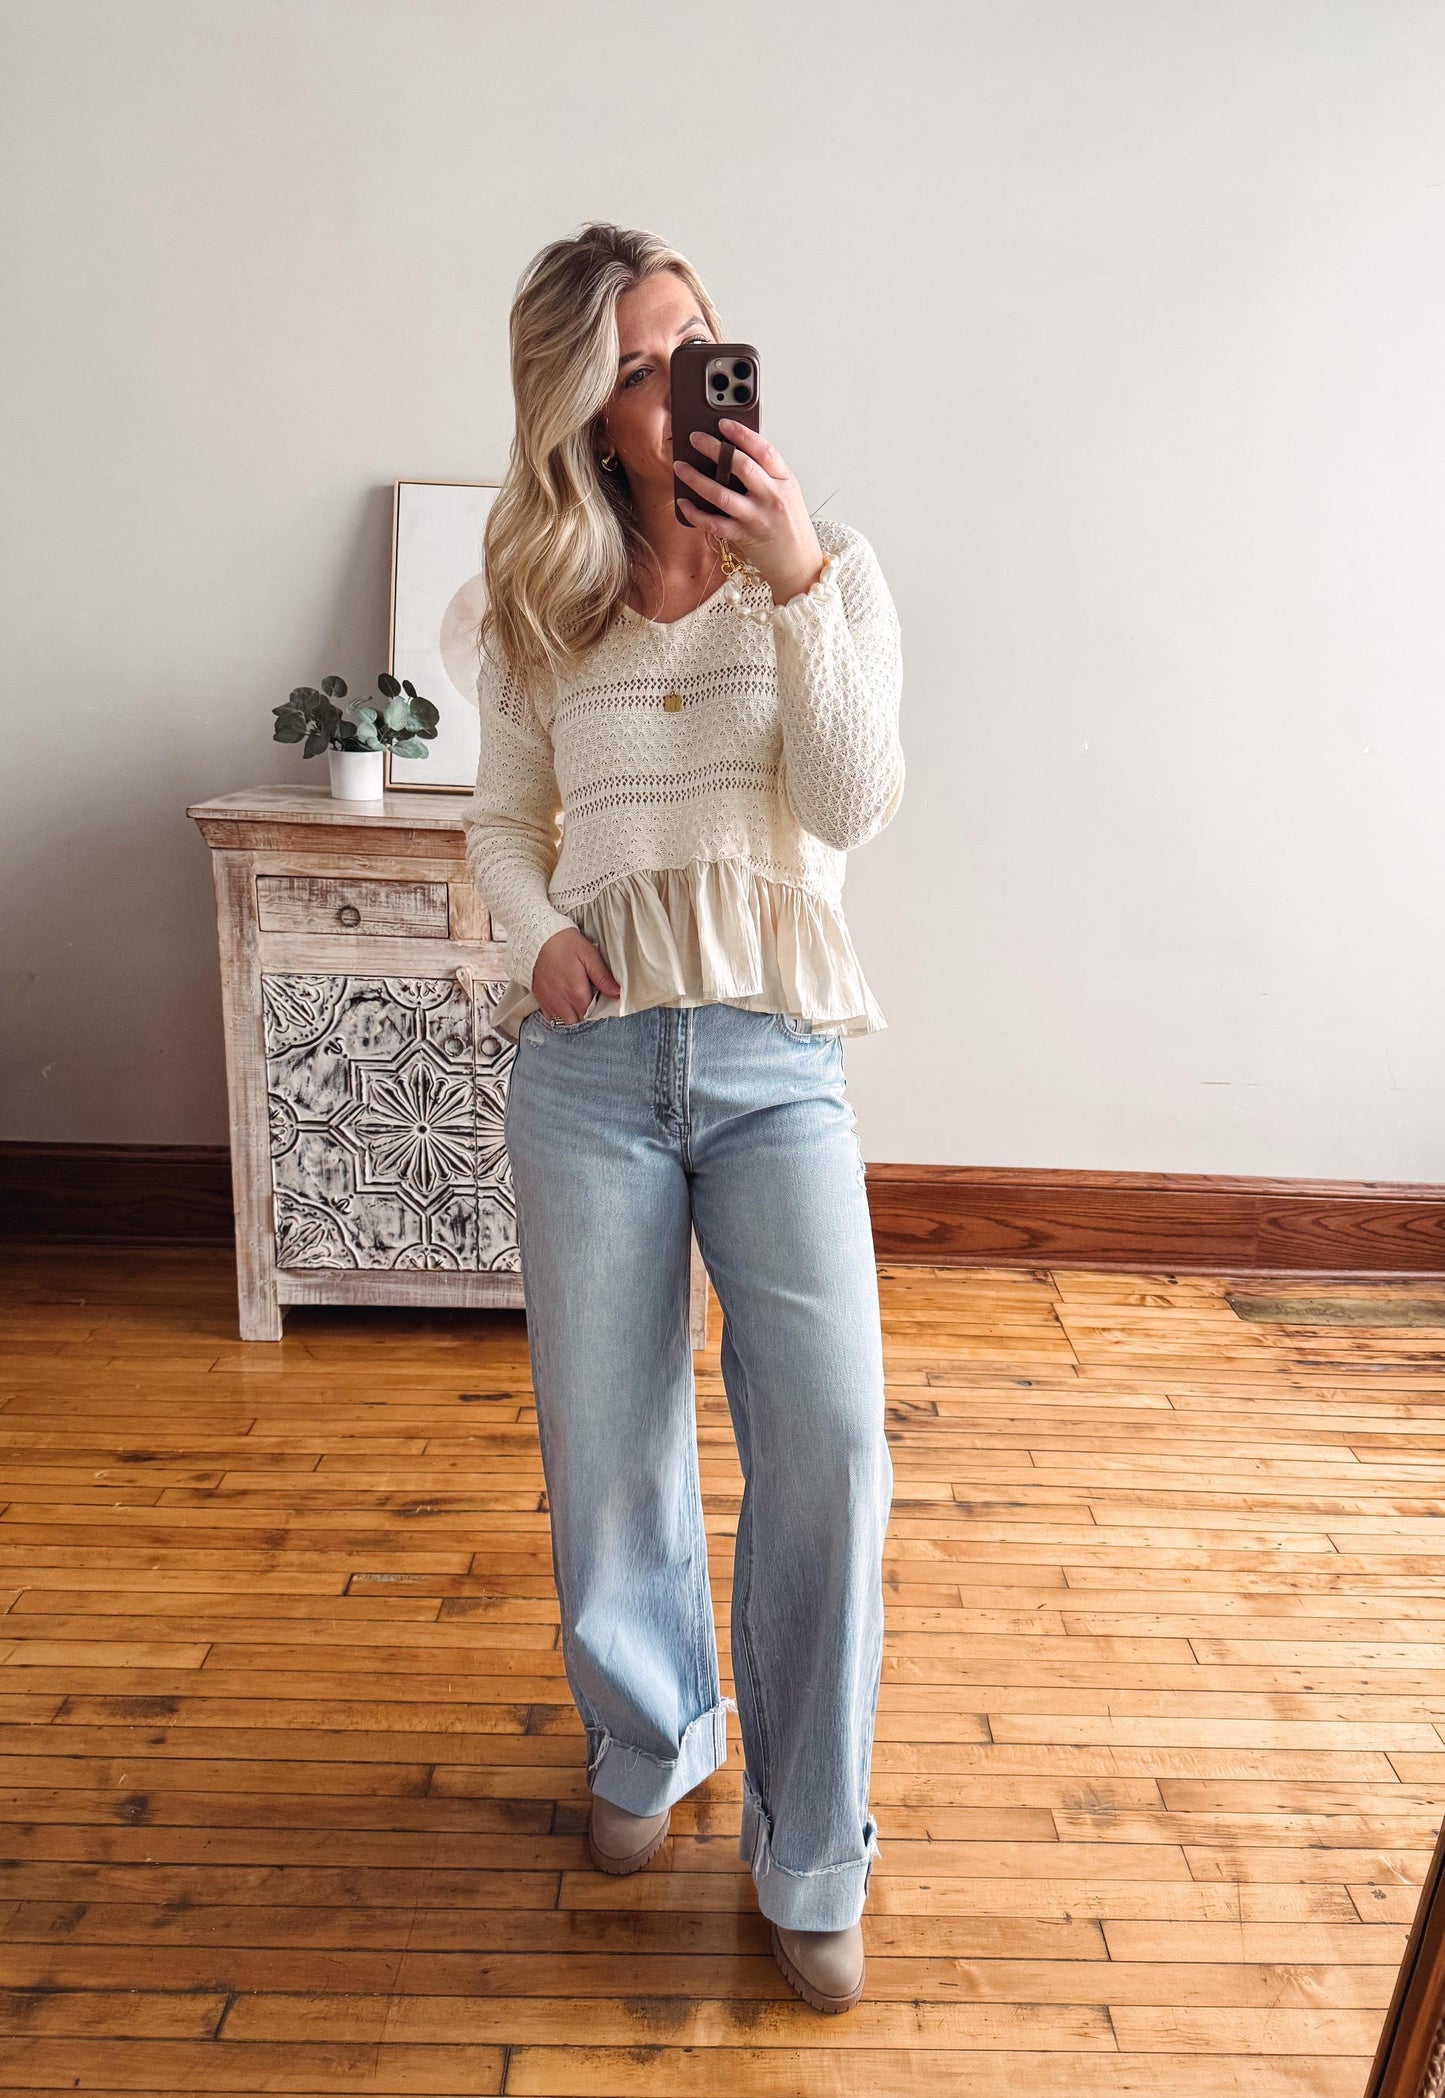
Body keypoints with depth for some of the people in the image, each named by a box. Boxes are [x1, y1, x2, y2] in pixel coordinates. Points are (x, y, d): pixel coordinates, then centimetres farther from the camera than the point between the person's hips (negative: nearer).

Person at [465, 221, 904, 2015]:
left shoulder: (828, 573, 5)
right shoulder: (538, 610, 8)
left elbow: (855, 808, -8)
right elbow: (503, 821, 14)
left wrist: (796, 581, -17)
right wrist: (536, 928, -7)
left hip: (775, 1057, -1)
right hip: (591, 1057, 2)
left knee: (828, 1445, -8)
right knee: (606, 1449, 9)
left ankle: (812, 1863, 15)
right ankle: (650, 1745, 38)